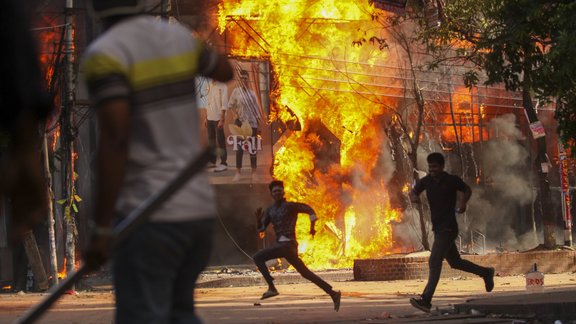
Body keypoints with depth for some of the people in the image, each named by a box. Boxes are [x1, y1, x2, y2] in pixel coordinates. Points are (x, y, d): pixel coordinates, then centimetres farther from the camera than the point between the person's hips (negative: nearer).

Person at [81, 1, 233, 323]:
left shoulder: (105, 54, -14)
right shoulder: (177, 36, 8)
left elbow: (115, 141, -22)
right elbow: (225, 71, 29)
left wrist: (102, 230, -21)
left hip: (150, 214, -7)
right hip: (199, 206, 7)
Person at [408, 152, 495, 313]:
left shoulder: (452, 180, -7)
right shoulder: (426, 181, 5)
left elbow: (467, 190, 8)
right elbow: (414, 190, 7)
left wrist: (463, 202, -10)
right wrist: (413, 196, -17)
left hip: (448, 228, -7)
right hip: (437, 228, 7)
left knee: (434, 262, -17)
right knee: (455, 262, 17)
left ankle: (426, 300, -23)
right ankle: (486, 272, 38)